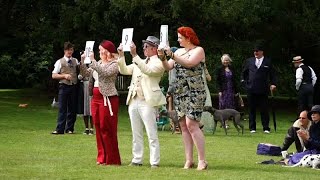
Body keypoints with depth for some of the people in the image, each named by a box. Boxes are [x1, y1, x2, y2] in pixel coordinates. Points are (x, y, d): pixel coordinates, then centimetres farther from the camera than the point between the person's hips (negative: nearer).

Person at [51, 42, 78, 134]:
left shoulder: (75, 61, 13)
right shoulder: (60, 62, 4)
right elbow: (54, 75, 1)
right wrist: (64, 76, -13)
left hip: (73, 87, 3)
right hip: (64, 87, -3)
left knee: (72, 109, 5)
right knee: (62, 109, -5)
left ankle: (69, 128, 14)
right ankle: (60, 129, -4)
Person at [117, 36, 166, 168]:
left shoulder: (158, 63, -3)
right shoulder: (139, 62, 19)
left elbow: (148, 71, -21)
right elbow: (124, 70, 15)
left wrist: (134, 55, -27)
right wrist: (121, 56, 0)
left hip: (148, 102, -8)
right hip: (134, 101, 8)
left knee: (152, 135, -7)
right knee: (136, 134, 10)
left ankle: (155, 162, -5)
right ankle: (137, 160, 15)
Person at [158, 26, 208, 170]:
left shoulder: (198, 50, -2)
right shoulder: (179, 51, 17)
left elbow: (189, 63, -19)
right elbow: (168, 67, 11)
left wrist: (172, 55, -22)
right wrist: (163, 58, -8)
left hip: (194, 92, -7)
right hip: (180, 92, 7)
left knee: (191, 124, -16)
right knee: (183, 126, 3)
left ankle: (202, 160, -14)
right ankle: (189, 160, 4)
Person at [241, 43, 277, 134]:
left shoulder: (268, 62, 2)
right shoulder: (249, 61, 10)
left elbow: (272, 74, 4)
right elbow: (244, 72, 22)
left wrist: (273, 84, -8)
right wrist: (244, 80, 10)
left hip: (263, 90, -2)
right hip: (251, 89, 3)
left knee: (264, 109, 0)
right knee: (252, 109, 6)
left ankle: (266, 128, 6)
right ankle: (252, 128, 13)